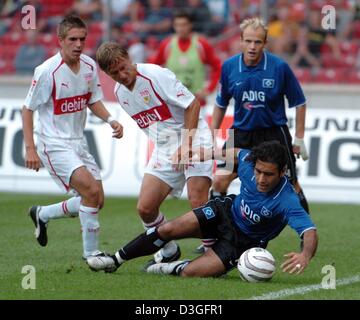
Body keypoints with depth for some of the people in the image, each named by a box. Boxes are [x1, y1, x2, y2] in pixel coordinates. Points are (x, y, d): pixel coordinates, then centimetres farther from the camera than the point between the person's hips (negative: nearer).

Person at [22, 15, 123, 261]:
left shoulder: (89, 66, 2)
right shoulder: (47, 71, -17)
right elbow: (28, 110, -10)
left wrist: (110, 120, -3)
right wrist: (30, 148, -16)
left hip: (78, 143, 8)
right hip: (54, 144, -7)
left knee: (97, 201, 7)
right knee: (92, 190, -22)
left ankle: (42, 214, 29)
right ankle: (91, 253, -8)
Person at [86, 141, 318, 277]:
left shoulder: (287, 201, -35)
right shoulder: (249, 161, -20)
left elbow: (310, 232, -45)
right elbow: (236, 152, 5)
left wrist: (305, 255, -65)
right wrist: (203, 156, 10)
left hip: (243, 241, -4)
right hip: (227, 210, 5)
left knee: (191, 272, -22)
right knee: (170, 229, -10)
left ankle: (174, 269, 15)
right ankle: (116, 260, 10)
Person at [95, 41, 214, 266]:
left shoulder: (156, 75, -17)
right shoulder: (119, 92, 6)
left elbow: (193, 104, -16)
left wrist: (186, 145, -20)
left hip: (193, 139, -7)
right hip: (164, 149, 7)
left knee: (198, 203, -21)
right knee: (145, 208, -3)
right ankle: (169, 252, 19)